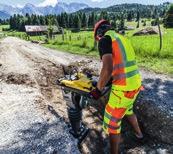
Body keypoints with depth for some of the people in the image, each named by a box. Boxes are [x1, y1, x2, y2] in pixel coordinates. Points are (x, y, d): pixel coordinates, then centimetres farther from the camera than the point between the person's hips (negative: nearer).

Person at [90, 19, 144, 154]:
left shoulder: (105, 39, -11)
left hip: (123, 88, -9)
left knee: (112, 122, 9)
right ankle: (138, 133, 58)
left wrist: (98, 90, -12)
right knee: (127, 109, 34)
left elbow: (107, 69, -25)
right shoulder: (121, 38, 15)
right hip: (135, 82, 9)